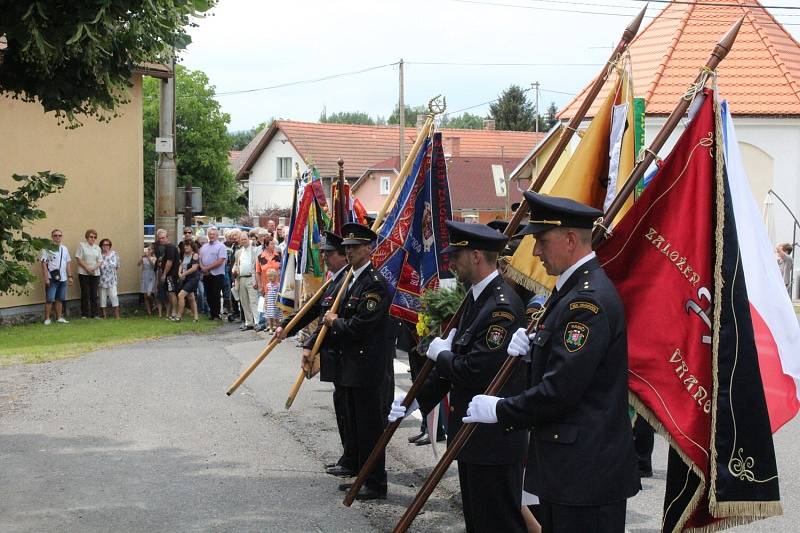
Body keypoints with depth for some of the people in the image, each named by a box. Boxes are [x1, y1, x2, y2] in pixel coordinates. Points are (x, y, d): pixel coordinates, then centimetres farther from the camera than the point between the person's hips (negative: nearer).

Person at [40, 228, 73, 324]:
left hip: (63, 278, 6)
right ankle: (47, 319, -3)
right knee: (50, 299, -7)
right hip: (52, 278, -6)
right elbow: (44, 263, -9)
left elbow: (68, 263, 18)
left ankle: (59, 317, 17)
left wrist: (70, 276, 13)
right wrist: (46, 277, -14)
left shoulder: (65, 249, 15)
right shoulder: (47, 248, -5)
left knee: (60, 299, 10)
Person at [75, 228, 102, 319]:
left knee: (94, 294, 3)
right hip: (84, 273, -3)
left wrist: (94, 268, -11)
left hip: (95, 273, 3)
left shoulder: (97, 248, 12)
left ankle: (95, 314, 6)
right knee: (85, 294, -2)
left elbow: (99, 262, 9)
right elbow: (78, 259, -5)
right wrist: (87, 268, -13)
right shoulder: (82, 245, 0)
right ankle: (84, 314, 3)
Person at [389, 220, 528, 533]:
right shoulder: (477, 298, 11)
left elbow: (476, 371, -27)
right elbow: (456, 362, 17)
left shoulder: (503, 305, -21)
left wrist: (440, 354, -9)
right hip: (472, 436, 10)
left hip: (494, 440, -10)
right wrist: (418, 399, 14)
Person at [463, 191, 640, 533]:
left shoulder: (589, 298, -19)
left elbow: (561, 390, -22)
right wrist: (532, 347, 1)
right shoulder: (576, 289, 14)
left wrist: (499, 411, -11)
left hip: (586, 471, -10)